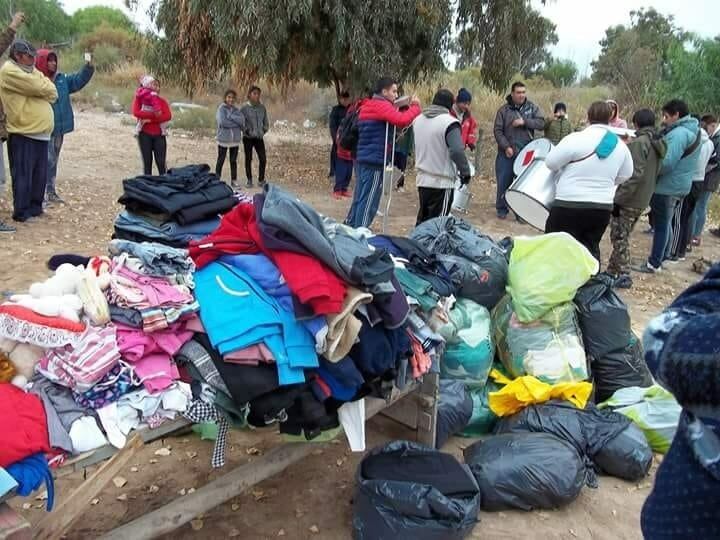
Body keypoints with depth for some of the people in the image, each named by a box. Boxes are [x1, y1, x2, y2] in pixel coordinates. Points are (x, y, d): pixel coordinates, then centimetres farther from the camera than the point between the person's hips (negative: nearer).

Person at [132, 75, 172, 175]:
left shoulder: (162, 101, 6)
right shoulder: (139, 99, 2)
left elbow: (168, 116, -10)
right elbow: (136, 112, -15)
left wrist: (150, 119, -17)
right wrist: (153, 114, -20)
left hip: (159, 134, 1)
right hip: (144, 134, -1)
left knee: (161, 162, -3)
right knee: (147, 161, 4)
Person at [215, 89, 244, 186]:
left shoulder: (236, 110, 8)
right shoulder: (221, 109, -4)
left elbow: (242, 120, -8)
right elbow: (222, 122, -19)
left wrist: (231, 116, -15)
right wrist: (237, 123, -12)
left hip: (235, 139, 4)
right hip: (223, 139, -4)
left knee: (233, 161, 12)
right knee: (221, 160, 4)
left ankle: (234, 181, 20)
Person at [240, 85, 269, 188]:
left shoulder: (262, 107, 4)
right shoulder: (245, 108, -7)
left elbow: (266, 121, 14)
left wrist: (264, 129, 2)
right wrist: (247, 131, -12)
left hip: (259, 137, 3)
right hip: (248, 137, -3)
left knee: (263, 159, -4)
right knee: (248, 159, 6)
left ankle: (261, 180, 10)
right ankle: (249, 180, 17)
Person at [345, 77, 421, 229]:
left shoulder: (369, 106, 18)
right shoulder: (382, 105, -11)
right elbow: (402, 120, -24)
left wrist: (396, 108, 12)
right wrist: (415, 106, -10)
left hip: (364, 158, 9)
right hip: (376, 160, -9)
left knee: (360, 198, 14)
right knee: (369, 201, -6)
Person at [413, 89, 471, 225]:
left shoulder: (418, 119, 7)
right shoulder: (450, 122, -16)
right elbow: (457, 151, -24)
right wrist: (465, 172, -14)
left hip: (422, 179, 7)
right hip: (442, 182, -7)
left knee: (422, 218, 18)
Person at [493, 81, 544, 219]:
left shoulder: (532, 107, 6)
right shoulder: (504, 110, 1)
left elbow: (541, 123, -2)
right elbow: (497, 131, -3)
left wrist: (524, 122, -15)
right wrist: (506, 147, -13)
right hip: (506, 153, -1)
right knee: (503, 182, 4)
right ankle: (501, 209, 19)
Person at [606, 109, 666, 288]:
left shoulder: (639, 142, -15)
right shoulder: (660, 144, 12)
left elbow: (635, 175, -22)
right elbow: (653, 173, 16)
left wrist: (618, 198, -20)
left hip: (629, 200, -9)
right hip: (643, 200, 9)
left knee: (619, 237, -1)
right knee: (623, 236, 16)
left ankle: (623, 276, 1)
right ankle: (613, 271, 22)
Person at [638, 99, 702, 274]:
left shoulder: (678, 133, -21)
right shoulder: (691, 130, 12)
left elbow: (666, 163, -27)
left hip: (667, 187, -10)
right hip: (679, 186, 10)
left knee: (661, 226, -1)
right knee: (666, 224, 19)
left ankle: (654, 264, 6)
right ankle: (662, 257, 29)